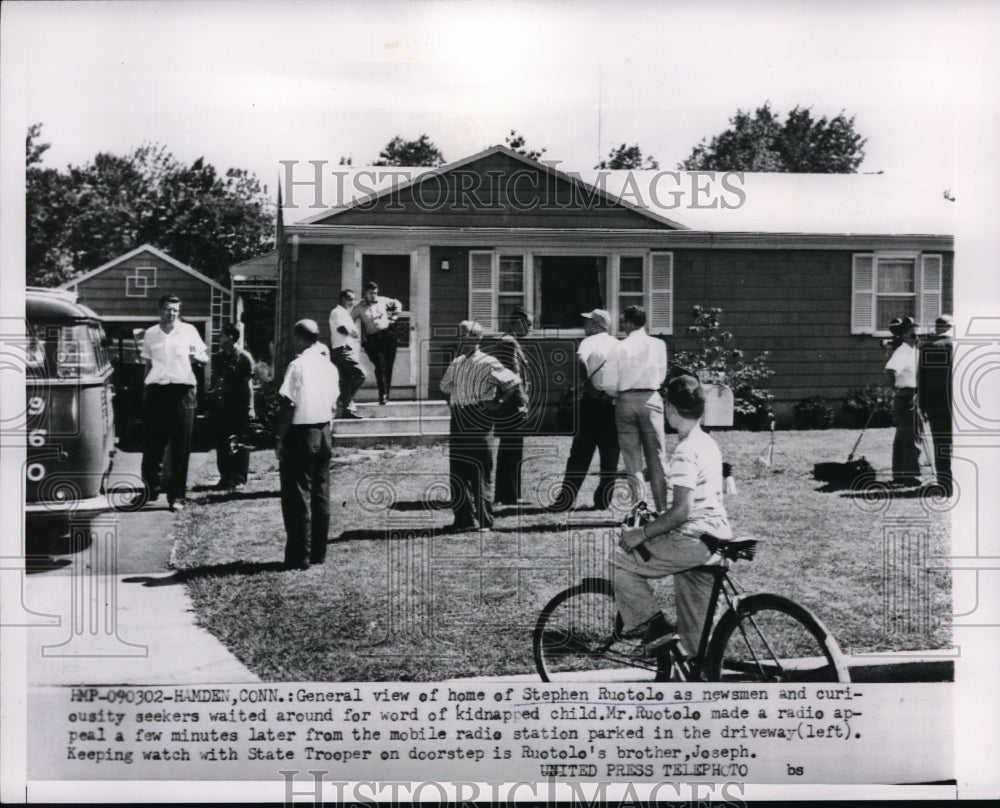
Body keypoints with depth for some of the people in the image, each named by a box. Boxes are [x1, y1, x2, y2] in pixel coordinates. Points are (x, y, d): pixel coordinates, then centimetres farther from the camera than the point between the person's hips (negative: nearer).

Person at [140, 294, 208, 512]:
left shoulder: (188, 331, 6)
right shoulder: (150, 334, 11)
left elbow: (205, 358, 10)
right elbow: (147, 364, 17)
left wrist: (196, 356, -13)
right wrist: (145, 391, 8)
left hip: (182, 392, -1)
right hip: (156, 391, 2)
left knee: (180, 449, -1)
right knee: (152, 445, 2)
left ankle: (176, 496, 3)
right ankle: (151, 489, 18)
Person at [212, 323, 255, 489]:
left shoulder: (244, 357, -7)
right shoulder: (222, 356, 13)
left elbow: (248, 384, -8)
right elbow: (217, 380, 16)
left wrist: (250, 407, -12)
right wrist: (214, 400, 11)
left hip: (238, 407, -7)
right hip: (222, 406, 7)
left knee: (238, 444, -1)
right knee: (221, 443, 7)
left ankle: (239, 479, 5)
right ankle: (225, 477, 15)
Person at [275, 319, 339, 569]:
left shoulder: (298, 365, -13)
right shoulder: (329, 366, 7)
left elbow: (288, 406, -15)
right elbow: (333, 404, 11)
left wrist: (280, 439, -9)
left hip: (301, 434, -7)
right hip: (324, 432, 7)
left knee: (297, 497, -2)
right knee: (320, 494, 12)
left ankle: (299, 557, 0)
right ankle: (318, 552, 17)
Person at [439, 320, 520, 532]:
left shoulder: (487, 364, -6)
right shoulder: (456, 363, 14)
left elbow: (514, 381, -7)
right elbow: (445, 388, 29)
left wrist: (497, 401, -8)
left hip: (477, 420, -7)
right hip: (458, 421, 7)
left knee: (480, 469, -5)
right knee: (457, 469, 6)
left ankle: (484, 520, 0)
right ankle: (463, 517, 13)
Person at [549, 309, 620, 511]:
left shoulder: (589, 342, -2)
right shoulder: (618, 345, 11)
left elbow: (581, 361, -22)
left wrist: (587, 383, -14)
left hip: (592, 402, -3)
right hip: (615, 403, 3)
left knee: (580, 453, 1)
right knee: (610, 455, 9)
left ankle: (566, 498, -1)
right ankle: (603, 500, 9)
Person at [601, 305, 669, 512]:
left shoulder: (620, 348, -6)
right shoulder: (658, 345, -2)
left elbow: (609, 384, -7)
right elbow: (662, 375, 3)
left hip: (626, 401, -1)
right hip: (651, 399, 1)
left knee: (632, 456, 7)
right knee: (656, 456, 9)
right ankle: (662, 508, 12)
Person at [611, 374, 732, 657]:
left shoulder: (685, 452, -18)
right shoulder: (709, 443, 11)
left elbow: (681, 511, -24)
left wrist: (642, 533, -14)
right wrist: (655, 521, 24)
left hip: (694, 540, -9)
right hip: (718, 536, 9)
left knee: (619, 559, 3)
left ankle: (652, 625, 4)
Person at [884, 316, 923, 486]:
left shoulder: (914, 350, 14)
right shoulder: (902, 351, -14)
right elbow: (890, 369, -32)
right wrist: (895, 386, -29)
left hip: (912, 397, 9)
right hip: (906, 397, -9)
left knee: (902, 437, 13)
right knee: (911, 437, -7)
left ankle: (899, 475, 19)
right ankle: (910, 474, -4)